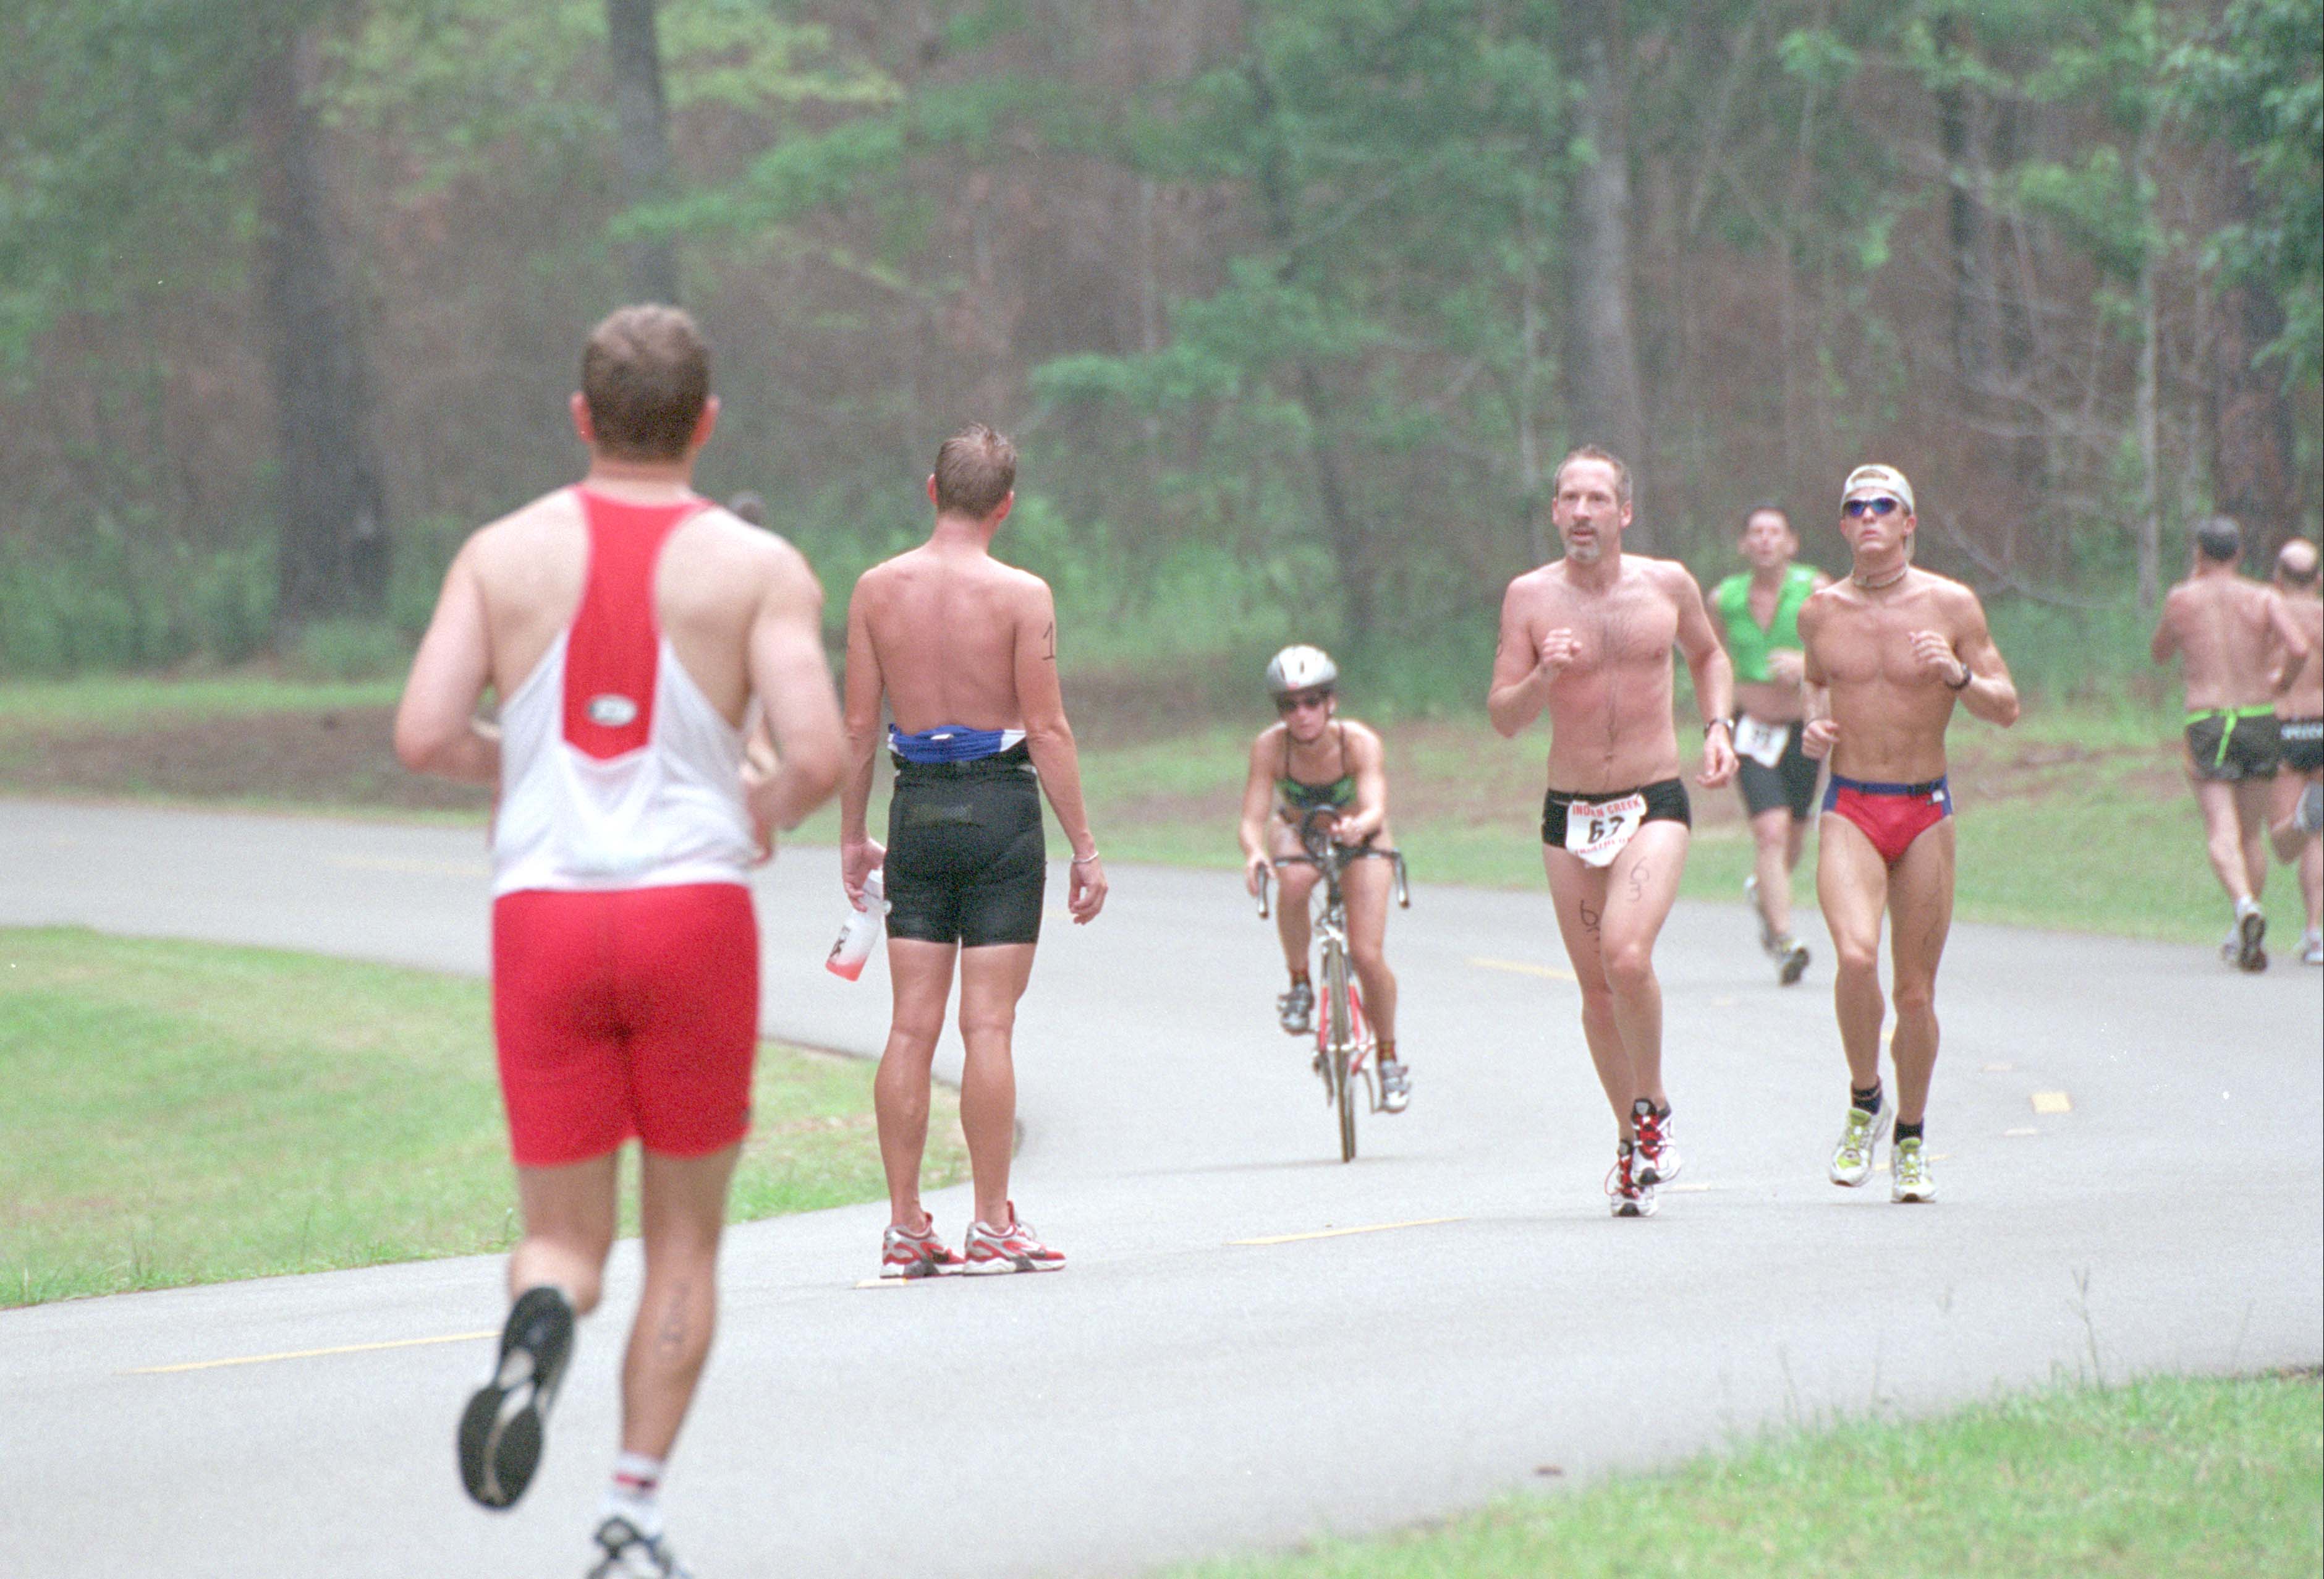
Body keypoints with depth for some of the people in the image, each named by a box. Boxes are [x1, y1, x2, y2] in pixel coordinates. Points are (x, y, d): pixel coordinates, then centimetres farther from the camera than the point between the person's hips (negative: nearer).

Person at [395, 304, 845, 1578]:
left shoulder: (504, 554, 6)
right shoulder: (758, 568, 0)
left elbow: (423, 737, -3)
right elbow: (818, 756, -10)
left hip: (543, 913, 1)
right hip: (693, 903, -1)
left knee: (565, 1241, 9)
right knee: (683, 1237, 14)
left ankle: (539, 1326, -27)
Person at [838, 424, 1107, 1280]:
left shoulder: (877, 590, 1)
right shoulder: (1022, 595, -8)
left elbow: (858, 726, 3)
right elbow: (1048, 731, -9)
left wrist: (851, 837, 13)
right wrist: (1084, 847, -4)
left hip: (916, 808, 3)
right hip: (1001, 808, -3)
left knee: (912, 1026, 5)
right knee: (988, 1025, -2)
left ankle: (906, 1228, 5)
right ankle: (992, 1226, -1)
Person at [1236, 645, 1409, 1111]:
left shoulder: (1360, 742, -31)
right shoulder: (1270, 746, -28)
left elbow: (1375, 810, -44)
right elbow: (1253, 819, -31)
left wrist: (1358, 827, -68)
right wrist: (1254, 853, -53)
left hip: (1359, 843, -1)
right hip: (1296, 833, 1)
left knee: (1368, 956, -14)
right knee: (1294, 881, -38)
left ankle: (1388, 1058, 10)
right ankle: (1300, 985, -15)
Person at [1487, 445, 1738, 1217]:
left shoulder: (1668, 584, 1)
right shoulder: (1530, 596, -3)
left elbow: (1709, 655, 21)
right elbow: (1503, 717, -4)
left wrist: (1718, 728, 5)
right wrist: (1544, 676, -24)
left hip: (1654, 806, -2)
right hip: (1570, 813, 2)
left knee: (1627, 956, -23)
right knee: (1596, 987, 8)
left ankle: (1652, 1112, -3)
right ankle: (1632, 1135, 26)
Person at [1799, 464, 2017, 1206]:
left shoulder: (1951, 605, -2)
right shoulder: (1821, 612, 4)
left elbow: (2007, 708, 1)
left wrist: (1958, 676, -18)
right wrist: (1815, 721, 4)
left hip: (1926, 815, 0)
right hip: (1849, 811, 0)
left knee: (1916, 991, 4)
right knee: (1856, 956, -24)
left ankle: (1911, 1138, 24)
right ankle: (1864, 1101, -1)